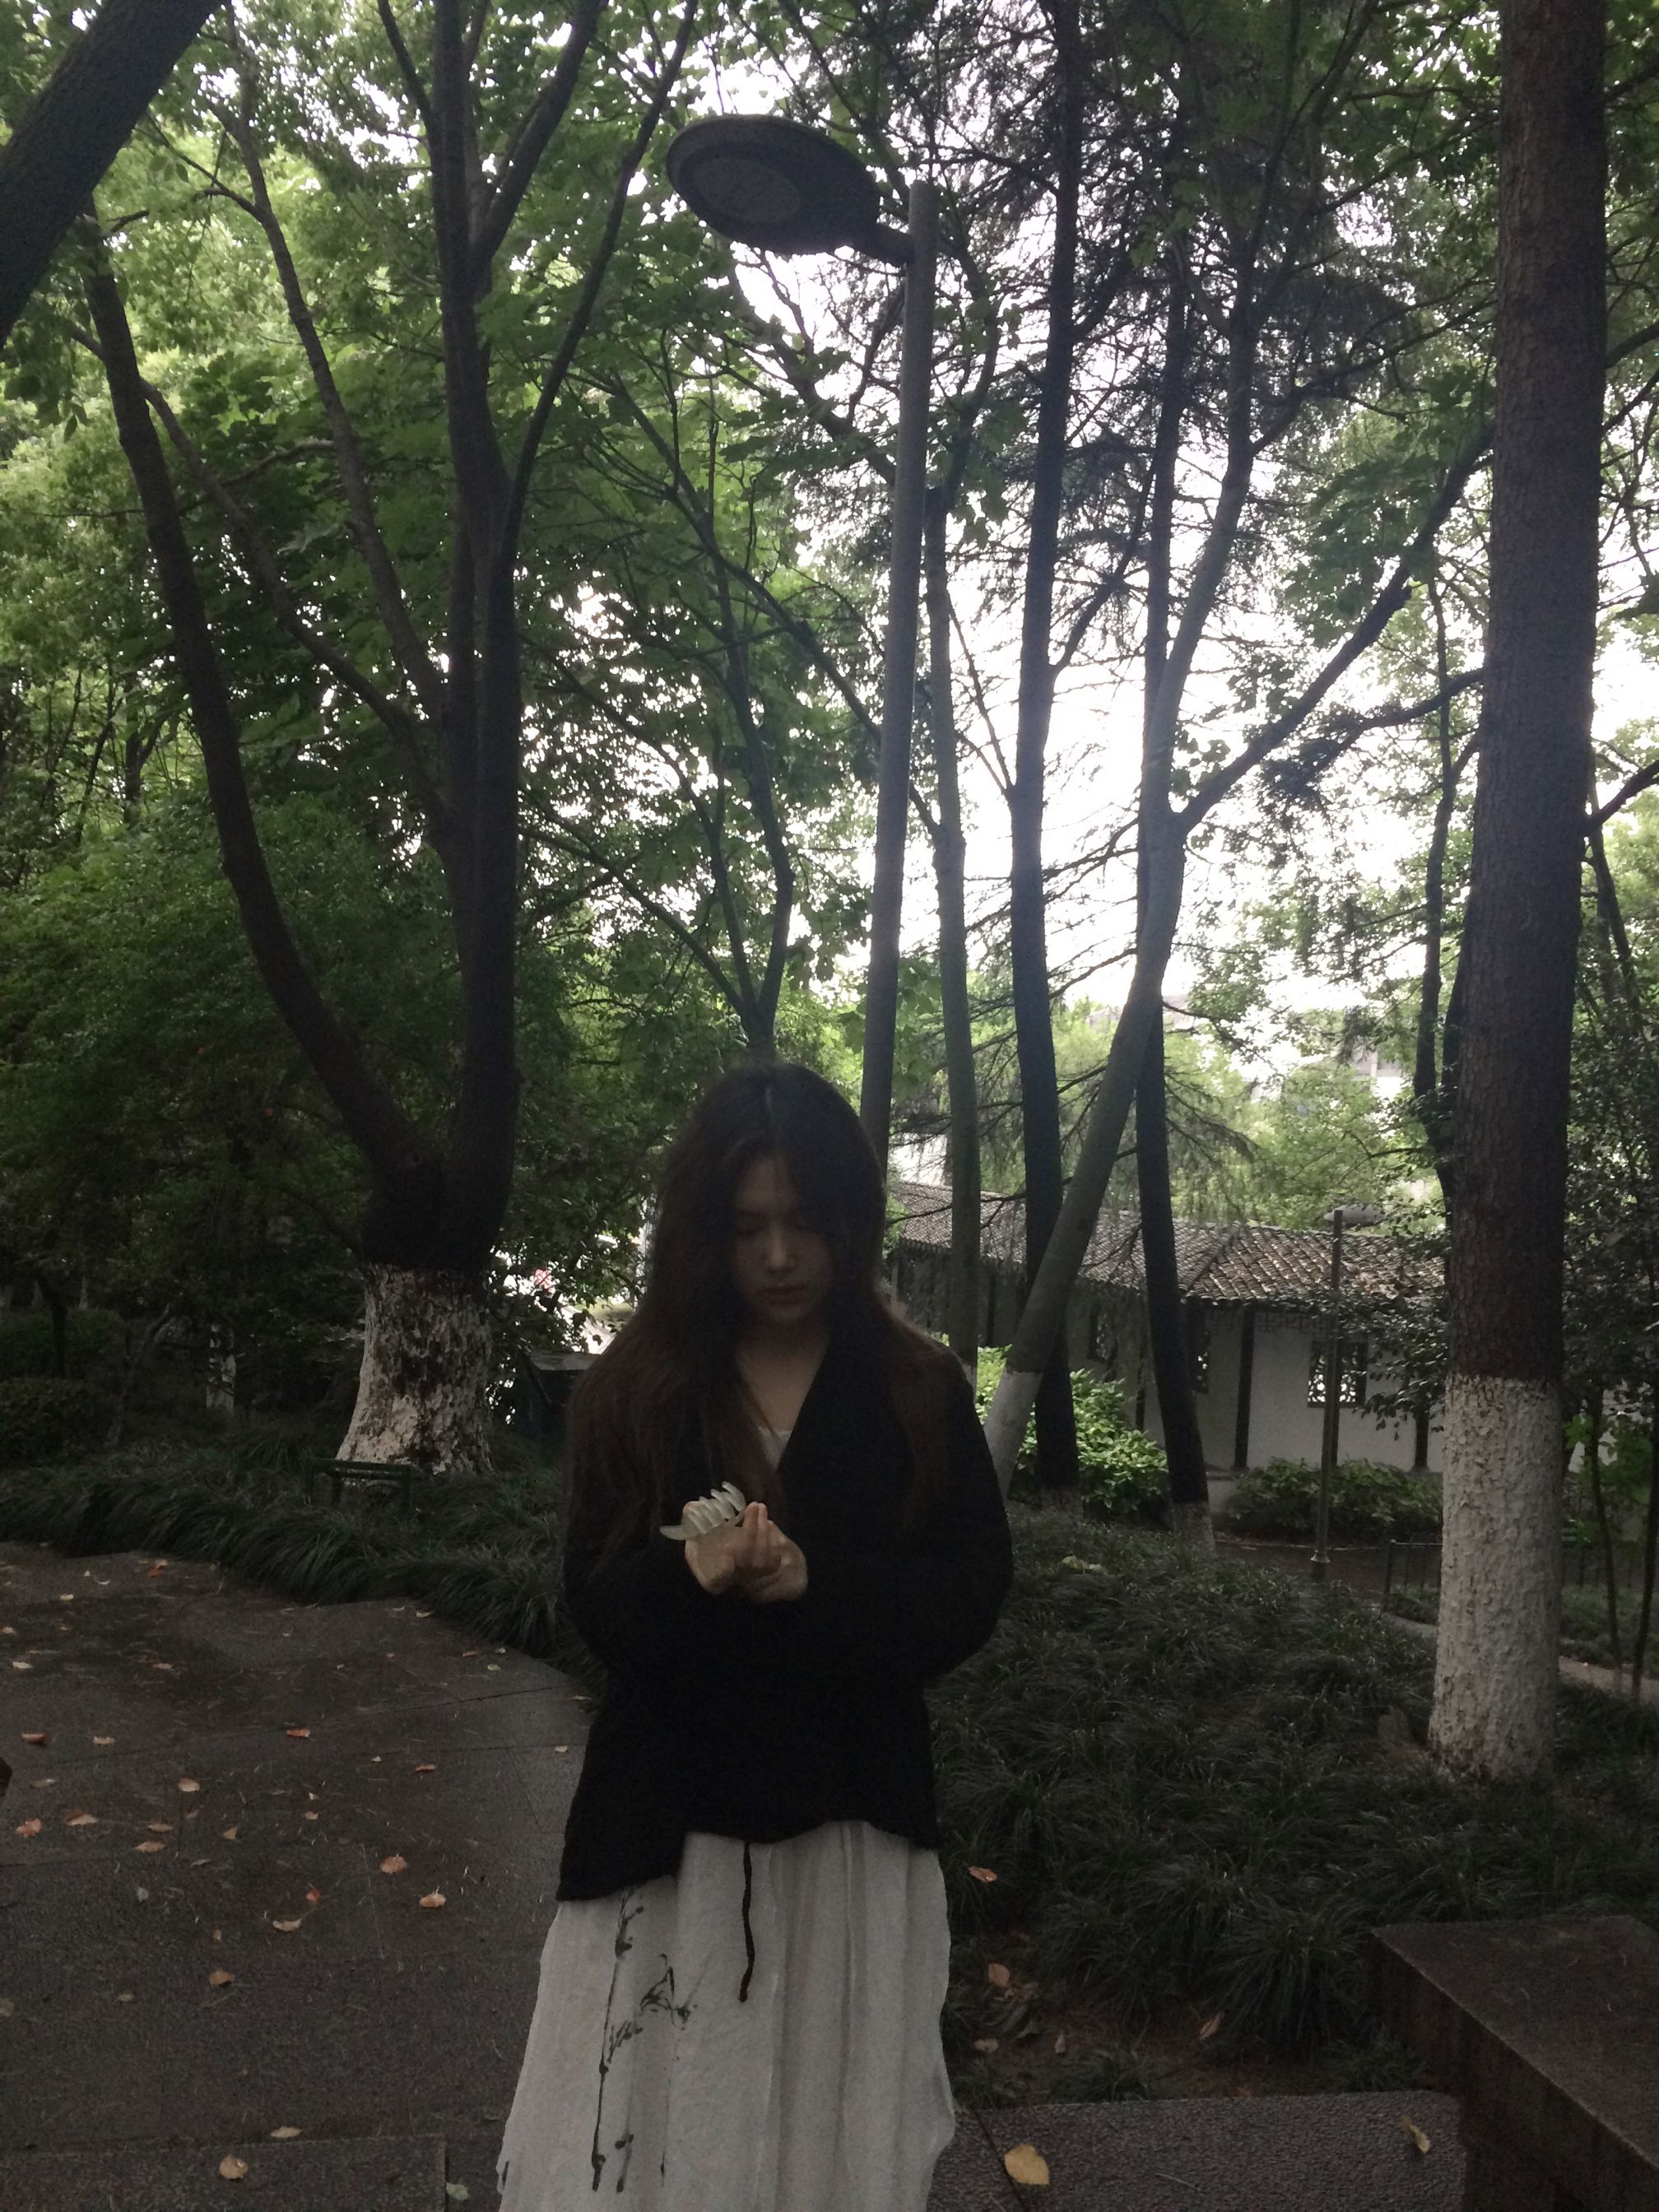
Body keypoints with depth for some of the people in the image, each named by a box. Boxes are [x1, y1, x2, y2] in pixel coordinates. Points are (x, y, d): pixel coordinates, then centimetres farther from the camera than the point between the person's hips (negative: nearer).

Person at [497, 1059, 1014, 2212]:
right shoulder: (634, 1387, 0)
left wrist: (820, 1583, -20)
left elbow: (971, 1594, -4)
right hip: (669, 1821, 0)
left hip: (852, 1819, 0)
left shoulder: (920, 1390, -1)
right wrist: (688, 1574, -23)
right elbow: (597, 1605, -1)